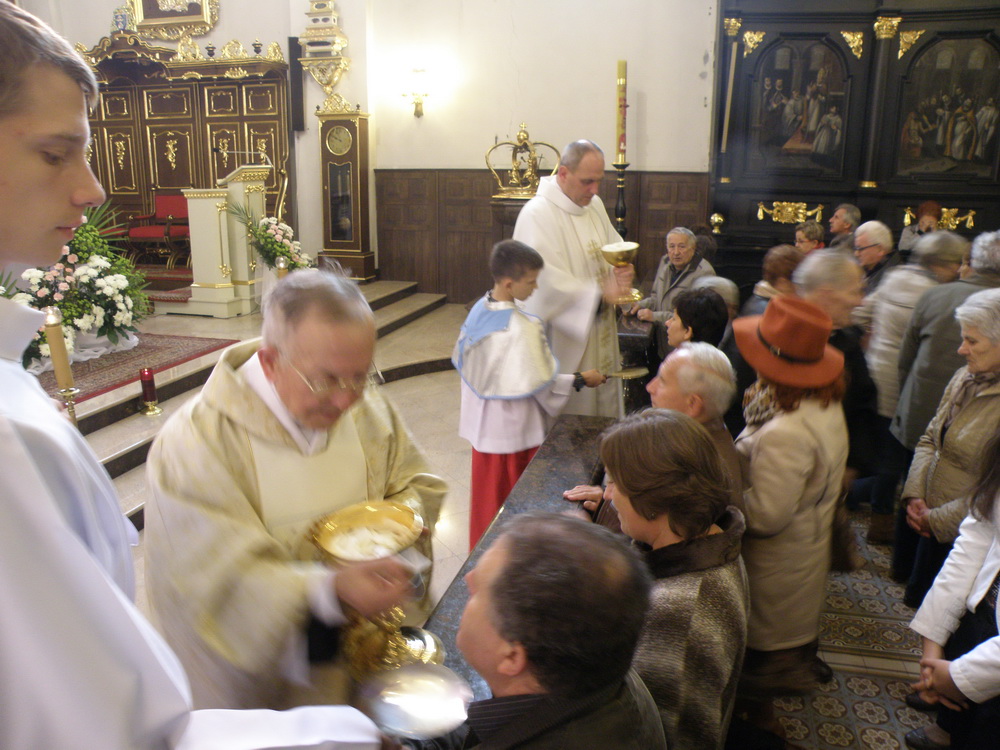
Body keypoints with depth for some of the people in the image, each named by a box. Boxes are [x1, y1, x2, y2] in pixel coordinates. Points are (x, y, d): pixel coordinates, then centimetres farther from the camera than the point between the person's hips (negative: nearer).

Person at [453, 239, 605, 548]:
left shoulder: (479, 311, -2)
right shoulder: (523, 328, -26)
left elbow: (461, 359, 9)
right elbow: (541, 384, -21)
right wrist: (580, 380, -8)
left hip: (483, 426, 8)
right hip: (516, 430, -8)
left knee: (488, 494, 21)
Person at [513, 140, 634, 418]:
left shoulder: (594, 205, 9)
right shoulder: (537, 214, -18)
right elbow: (545, 279, -26)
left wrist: (623, 270, -6)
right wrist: (599, 295, -26)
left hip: (599, 334, 8)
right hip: (565, 342, -8)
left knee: (603, 403, 15)